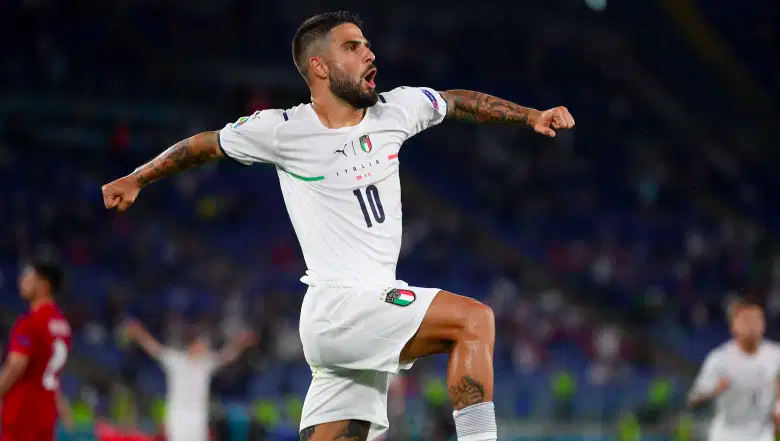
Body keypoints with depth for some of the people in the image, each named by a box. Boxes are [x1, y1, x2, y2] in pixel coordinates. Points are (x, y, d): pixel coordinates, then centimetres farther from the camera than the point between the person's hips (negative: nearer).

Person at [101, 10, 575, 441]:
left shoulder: (395, 110, 9)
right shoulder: (283, 130, -4)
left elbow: (460, 101, 27)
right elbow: (205, 145, 11)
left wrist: (531, 115, 21)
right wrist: (135, 180, 23)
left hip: (376, 310, 6)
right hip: (338, 306, -6)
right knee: (475, 319, -20)